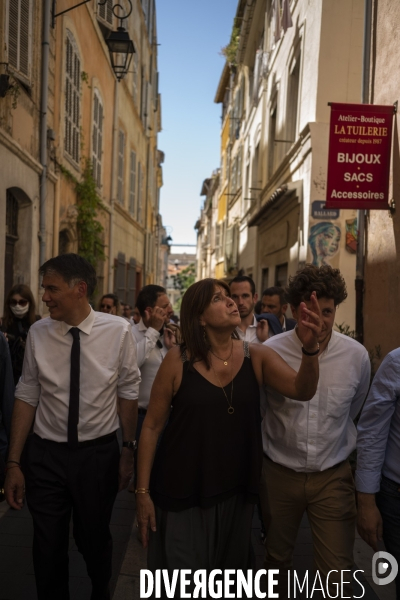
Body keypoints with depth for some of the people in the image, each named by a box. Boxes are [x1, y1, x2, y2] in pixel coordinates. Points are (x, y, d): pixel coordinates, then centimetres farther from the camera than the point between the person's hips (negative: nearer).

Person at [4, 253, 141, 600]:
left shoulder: (118, 331, -13)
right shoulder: (38, 333, -8)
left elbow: (128, 393, -4)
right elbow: (27, 397, -2)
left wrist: (129, 451, 2)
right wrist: (14, 462, -1)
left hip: (99, 453, -1)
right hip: (46, 454, 1)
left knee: (95, 541, 19)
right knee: (47, 547, 12)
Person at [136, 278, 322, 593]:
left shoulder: (257, 356, -5)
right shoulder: (178, 360, -11)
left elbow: (302, 390, -16)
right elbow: (152, 426, -6)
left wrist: (310, 348, -35)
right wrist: (143, 491, -5)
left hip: (235, 492, 3)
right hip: (181, 492, -2)